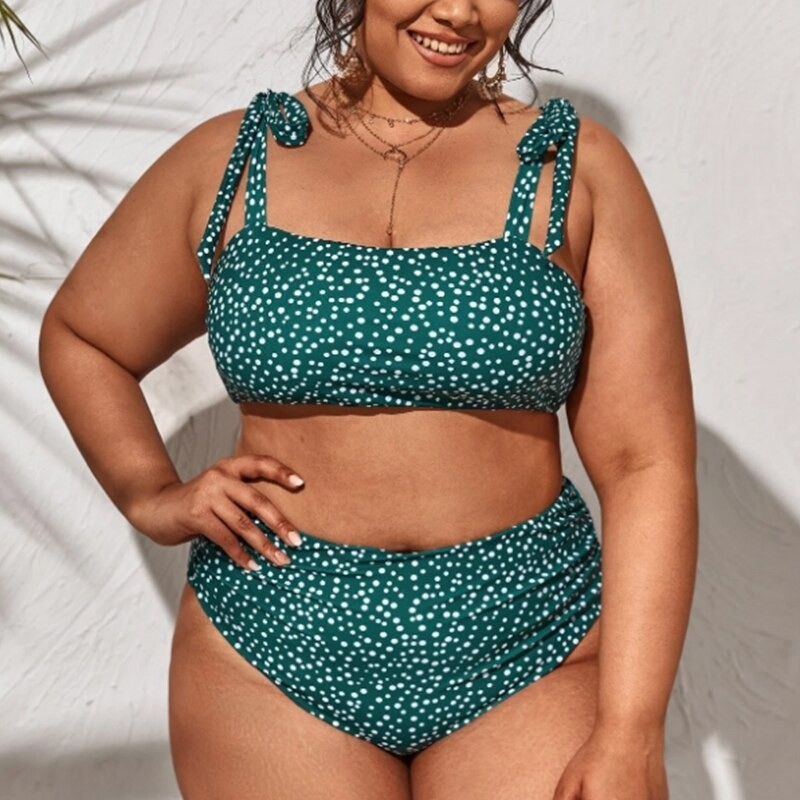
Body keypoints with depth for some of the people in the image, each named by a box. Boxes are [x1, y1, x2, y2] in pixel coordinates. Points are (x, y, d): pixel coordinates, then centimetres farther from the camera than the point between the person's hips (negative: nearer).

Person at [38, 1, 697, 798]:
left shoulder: (575, 167, -1)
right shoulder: (226, 160, 3)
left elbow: (648, 464, -5)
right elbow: (76, 336, 18)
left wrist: (630, 734, -10)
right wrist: (152, 497, 2)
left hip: (530, 655, 0)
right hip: (274, 647, 1)